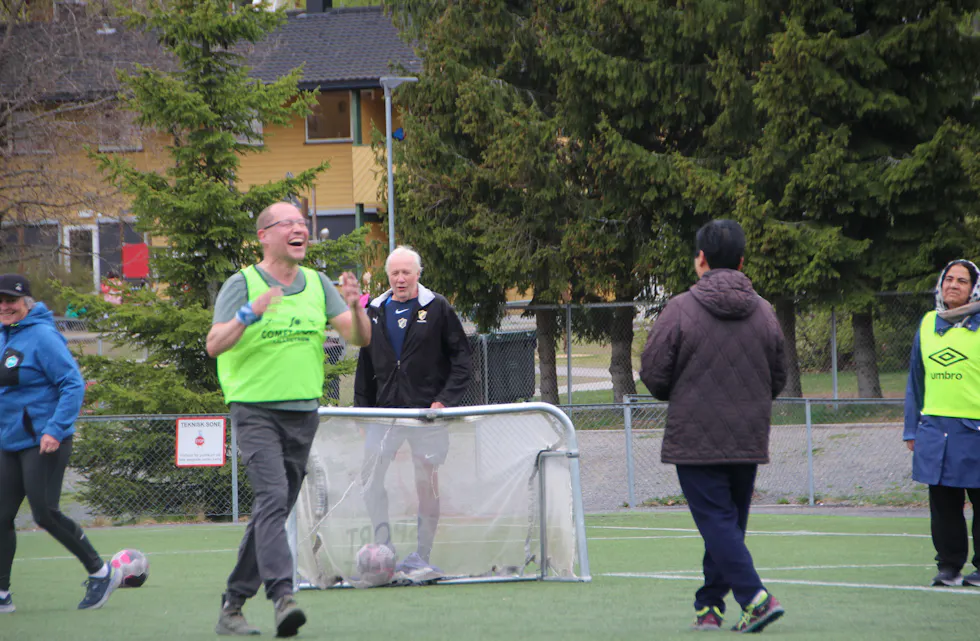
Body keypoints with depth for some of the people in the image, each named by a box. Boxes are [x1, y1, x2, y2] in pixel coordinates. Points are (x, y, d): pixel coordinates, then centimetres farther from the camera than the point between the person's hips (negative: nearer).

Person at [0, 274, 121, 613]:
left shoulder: (42, 337, -13)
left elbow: (74, 385, -16)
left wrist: (55, 429, -23)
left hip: (44, 443, -8)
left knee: (45, 514, -10)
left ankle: (100, 573, 6)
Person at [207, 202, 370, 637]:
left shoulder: (317, 284, 10)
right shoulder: (242, 284, -4)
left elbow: (360, 339, 6)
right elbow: (214, 344, -14)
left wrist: (354, 306, -14)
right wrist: (250, 312, -30)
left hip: (303, 413, 6)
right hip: (256, 410, -6)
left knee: (273, 511, 9)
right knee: (272, 497, -22)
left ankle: (232, 605, 18)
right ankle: (282, 597, -33)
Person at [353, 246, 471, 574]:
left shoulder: (437, 309, -1)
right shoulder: (375, 312, 11)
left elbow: (461, 357, -2)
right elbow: (365, 366, 17)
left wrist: (445, 399, -12)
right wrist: (362, 409, 9)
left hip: (427, 411, -4)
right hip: (384, 411, 4)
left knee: (427, 482, -1)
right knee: (369, 476, -2)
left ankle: (422, 556, 5)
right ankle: (384, 544, 8)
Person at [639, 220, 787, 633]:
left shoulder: (680, 309, -11)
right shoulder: (764, 312, 4)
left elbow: (654, 376, -8)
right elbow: (778, 381, 11)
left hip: (696, 441, -5)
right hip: (749, 442, 5)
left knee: (717, 524, -5)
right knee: (729, 524, 14)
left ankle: (756, 598, -19)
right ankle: (710, 607, 19)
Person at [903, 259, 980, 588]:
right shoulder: (928, 324, 11)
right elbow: (916, 379, 17)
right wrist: (912, 429, 14)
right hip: (934, 430, 4)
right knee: (943, 504, 5)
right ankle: (949, 566, 13)